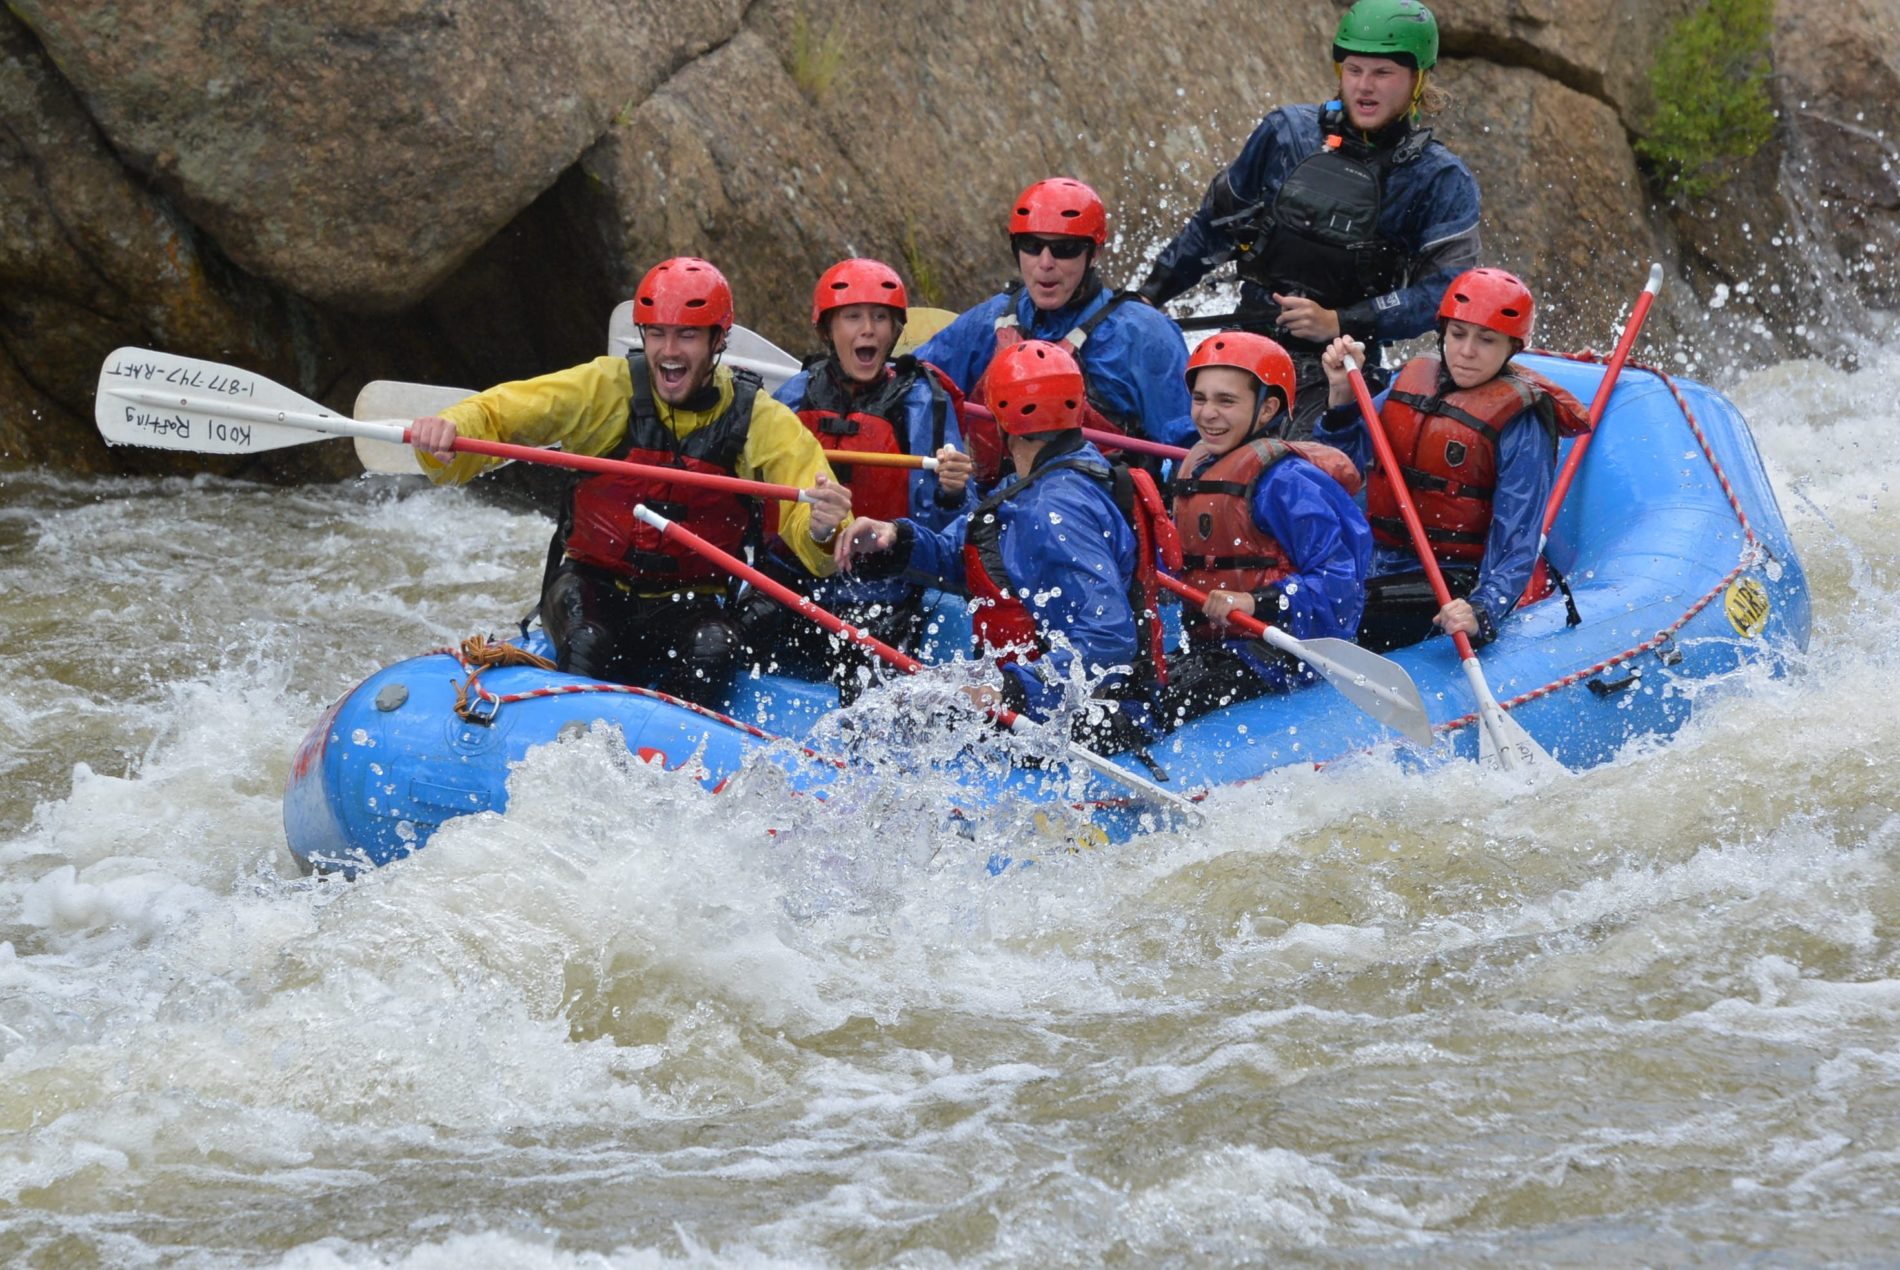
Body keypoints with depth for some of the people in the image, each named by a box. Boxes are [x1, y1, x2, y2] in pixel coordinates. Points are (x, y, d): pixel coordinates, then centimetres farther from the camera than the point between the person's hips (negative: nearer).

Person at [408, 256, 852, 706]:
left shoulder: (761, 421, -4)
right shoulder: (606, 389, -6)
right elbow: (495, 413, -9)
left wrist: (821, 530, -38)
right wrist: (450, 428, -33)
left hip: (690, 602, 0)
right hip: (590, 586, 0)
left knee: (714, 650, -31)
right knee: (588, 644, -32)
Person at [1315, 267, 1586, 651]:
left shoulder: (1520, 423, -8)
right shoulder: (1413, 380, 9)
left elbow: (1515, 547, -13)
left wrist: (1482, 614, -30)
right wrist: (1342, 393, 1)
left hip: (1460, 585, -6)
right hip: (1380, 570, 6)